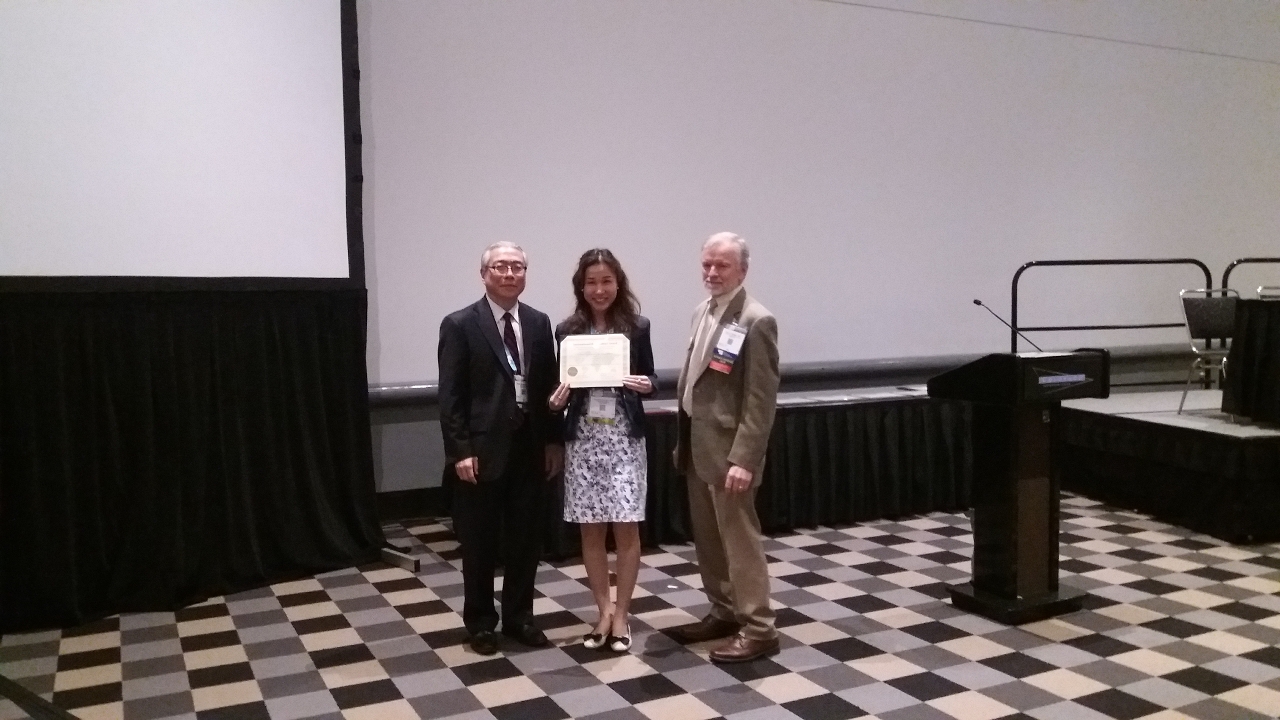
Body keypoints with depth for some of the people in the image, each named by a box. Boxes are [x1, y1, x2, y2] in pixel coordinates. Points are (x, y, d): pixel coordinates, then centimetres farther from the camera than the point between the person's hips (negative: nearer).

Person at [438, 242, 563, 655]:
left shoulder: (539, 323, 8)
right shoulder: (460, 325, -6)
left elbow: (549, 386, 10)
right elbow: (450, 395, -8)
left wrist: (553, 440, 6)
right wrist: (460, 450, -13)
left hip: (529, 446, 4)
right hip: (482, 449, -4)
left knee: (525, 538, 12)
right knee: (480, 542, 8)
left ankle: (518, 616, 28)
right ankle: (481, 622, 23)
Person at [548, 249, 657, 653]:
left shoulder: (637, 327, 1)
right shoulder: (567, 331, 2)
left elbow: (650, 380, 7)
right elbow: (562, 385, 8)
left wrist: (647, 385, -15)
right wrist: (556, 401, -13)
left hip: (625, 437, -1)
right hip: (583, 438, 1)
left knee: (626, 528, 1)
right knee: (591, 530, 7)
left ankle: (620, 615, 16)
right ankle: (604, 611, 22)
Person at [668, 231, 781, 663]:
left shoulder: (756, 321, -15)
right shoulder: (702, 312, 11)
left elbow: (761, 400, -18)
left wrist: (743, 459, -23)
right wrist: (682, 440, 16)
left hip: (728, 450, -8)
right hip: (697, 446, 8)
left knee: (739, 538, 0)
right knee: (707, 538, 16)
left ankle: (758, 629, 11)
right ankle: (723, 612, 30)